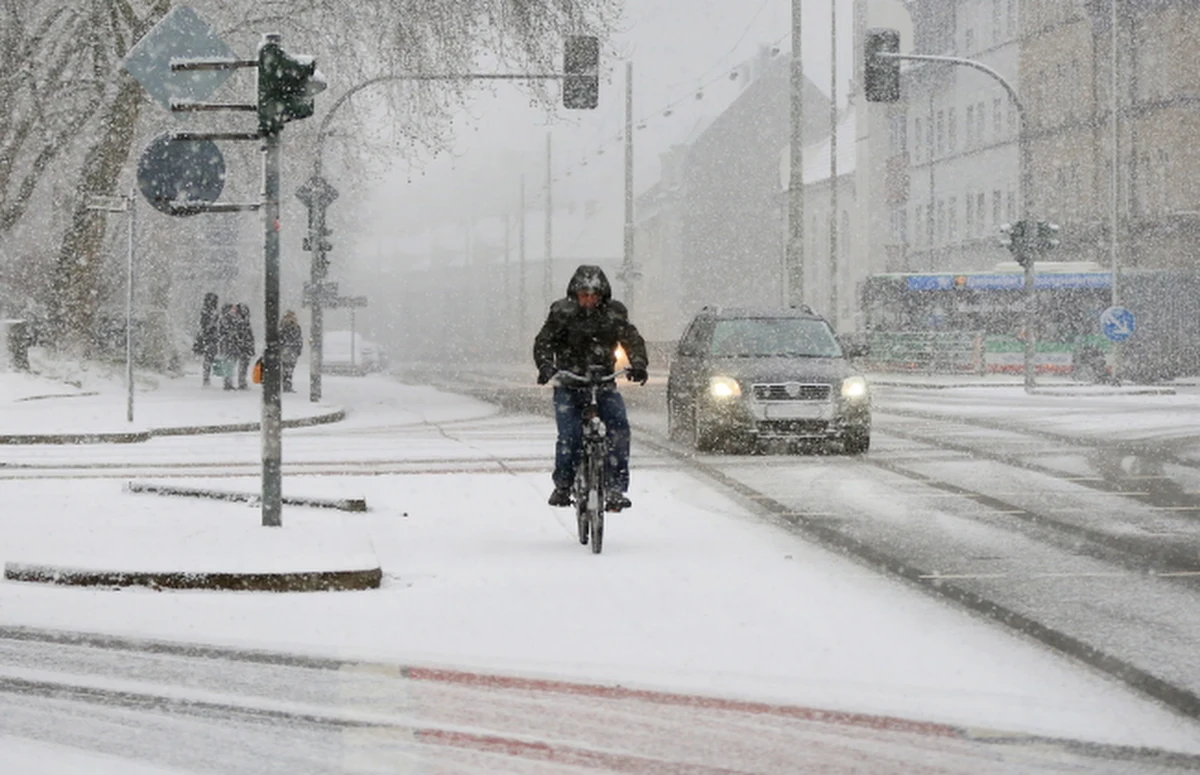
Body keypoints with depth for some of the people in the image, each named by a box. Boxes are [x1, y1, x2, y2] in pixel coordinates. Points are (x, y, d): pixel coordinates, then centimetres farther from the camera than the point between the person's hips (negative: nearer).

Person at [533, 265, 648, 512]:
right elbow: (543, 342, -6)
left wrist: (638, 365, -25)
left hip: (604, 384, 1)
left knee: (619, 427, -21)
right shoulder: (562, 312, -2)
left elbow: (633, 340, -4)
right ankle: (563, 485, 3)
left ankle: (616, 487, -17)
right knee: (569, 434, -18)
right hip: (569, 385, -1)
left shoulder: (614, 313, 2)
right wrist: (546, 366, -26)